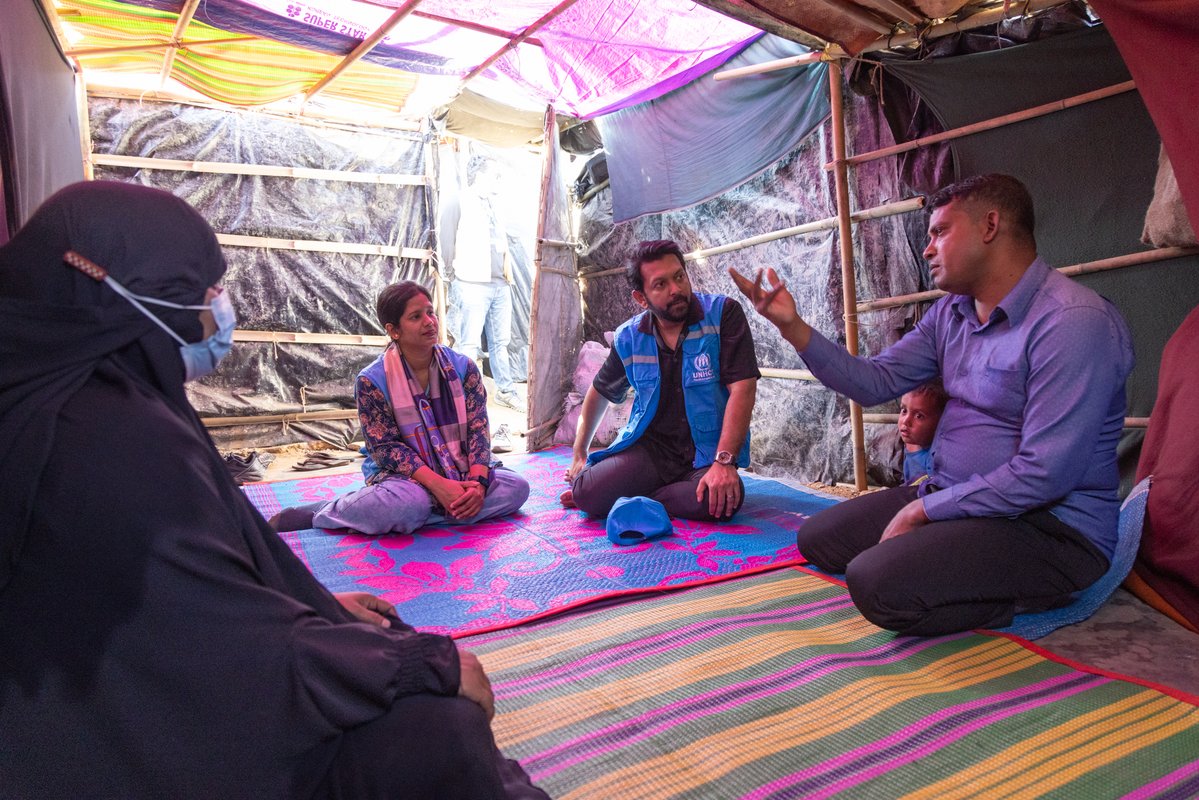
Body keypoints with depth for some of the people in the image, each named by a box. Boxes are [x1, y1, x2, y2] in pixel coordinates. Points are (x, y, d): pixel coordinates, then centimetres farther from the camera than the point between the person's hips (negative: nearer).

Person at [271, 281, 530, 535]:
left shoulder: (464, 368, -1)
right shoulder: (371, 381, -10)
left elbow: (478, 428, -5)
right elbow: (385, 446, -14)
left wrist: (478, 482, -24)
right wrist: (437, 485, -27)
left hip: (459, 471, 5)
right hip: (401, 474, -5)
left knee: (517, 487, -18)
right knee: (410, 503, -39)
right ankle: (319, 512, -10)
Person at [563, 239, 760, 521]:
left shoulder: (723, 314, -10)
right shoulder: (628, 337, 1)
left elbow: (742, 387, -17)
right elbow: (600, 392, 18)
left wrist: (725, 461, -26)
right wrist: (579, 454, 17)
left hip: (706, 452, 0)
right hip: (650, 447, 1)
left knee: (725, 498, -34)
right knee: (585, 493, -23)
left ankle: (633, 499, -9)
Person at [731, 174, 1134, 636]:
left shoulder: (1073, 321, -21)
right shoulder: (951, 312, 8)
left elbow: (1044, 476, -26)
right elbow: (875, 382, 5)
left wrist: (923, 509, -18)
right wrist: (792, 326, -5)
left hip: (1051, 525, -9)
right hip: (948, 496, 9)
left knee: (877, 582, -30)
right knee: (815, 539, 9)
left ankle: (1020, 597, -4)